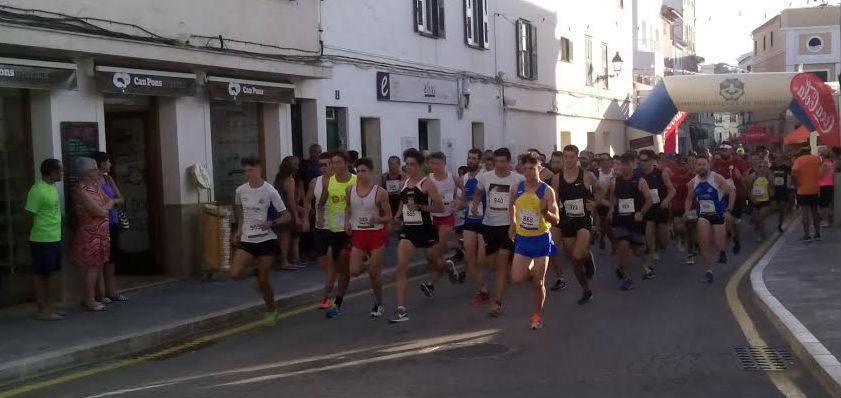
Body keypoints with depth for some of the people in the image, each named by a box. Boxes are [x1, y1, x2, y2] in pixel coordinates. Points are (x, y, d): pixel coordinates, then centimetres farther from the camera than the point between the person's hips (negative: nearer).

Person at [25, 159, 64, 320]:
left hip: (55, 238, 9)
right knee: (40, 274, 0)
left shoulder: (52, 187, 10)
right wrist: (35, 233, -2)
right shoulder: (38, 190, -18)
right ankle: (42, 310, 6)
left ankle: (49, 306, 24)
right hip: (42, 240, -9)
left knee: (50, 273, 14)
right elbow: (28, 216, -15)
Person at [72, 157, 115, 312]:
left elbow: (110, 201, 13)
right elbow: (98, 211, -20)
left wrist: (104, 208, -7)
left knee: (99, 265, 11)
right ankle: (89, 301, 0)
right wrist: (105, 210, 1)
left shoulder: (96, 186, 13)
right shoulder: (82, 189, -15)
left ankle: (90, 298, 19)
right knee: (91, 267, -5)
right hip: (89, 233, -9)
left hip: (101, 232, 9)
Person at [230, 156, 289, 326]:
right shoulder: (240, 191, 0)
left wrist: (271, 223, -24)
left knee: (264, 281, 0)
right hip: (246, 240, 4)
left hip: (266, 240, -4)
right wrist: (239, 230, 14)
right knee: (235, 273, -15)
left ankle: (271, 312, 24)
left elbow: (287, 216, -8)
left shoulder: (270, 191, -12)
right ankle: (256, 273, 19)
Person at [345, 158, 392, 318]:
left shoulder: (380, 192, -9)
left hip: (376, 233, -3)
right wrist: (347, 222, 2)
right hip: (357, 234, 3)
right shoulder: (350, 190, 1)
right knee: (354, 271, -8)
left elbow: (388, 217, -4)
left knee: (374, 272, 1)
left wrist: (378, 219, -24)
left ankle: (378, 303, 22)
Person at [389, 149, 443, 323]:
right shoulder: (405, 183, 9)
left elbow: (440, 207, -13)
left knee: (433, 262, 19)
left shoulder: (427, 183, -8)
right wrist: (396, 217, 12)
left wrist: (420, 207, -22)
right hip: (408, 229, 4)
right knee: (401, 267, -13)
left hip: (425, 228, -4)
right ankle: (401, 310, -15)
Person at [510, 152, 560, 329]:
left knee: (538, 283, 2)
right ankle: (531, 269, 26)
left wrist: (546, 212, -34)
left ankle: (537, 316, 19)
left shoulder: (547, 191, -12)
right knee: (516, 279, -8)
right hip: (522, 240, 3)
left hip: (541, 240, -3)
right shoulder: (517, 188, -2)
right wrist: (512, 223, 17)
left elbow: (556, 220, -15)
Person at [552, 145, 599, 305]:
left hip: (584, 220, -3)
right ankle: (587, 291, 30)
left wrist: (595, 203, -5)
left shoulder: (587, 176, -6)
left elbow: (600, 191, 11)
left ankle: (589, 257, 11)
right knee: (574, 261, 10)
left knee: (578, 256, -25)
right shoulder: (557, 179, 0)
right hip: (567, 222, 3)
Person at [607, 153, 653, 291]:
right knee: (623, 246, -12)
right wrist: (612, 209, 4)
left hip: (636, 220, -1)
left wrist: (641, 212, -16)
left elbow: (649, 200, -4)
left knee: (638, 252, 6)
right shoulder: (615, 182, 0)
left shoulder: (640, 181, -7)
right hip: (620, 220, 1)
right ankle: (627, 278, 1)